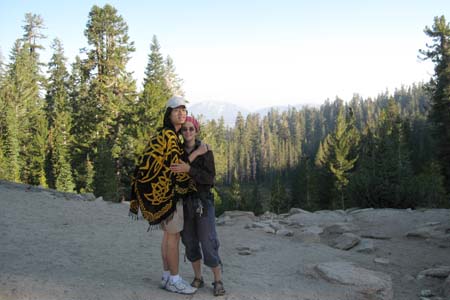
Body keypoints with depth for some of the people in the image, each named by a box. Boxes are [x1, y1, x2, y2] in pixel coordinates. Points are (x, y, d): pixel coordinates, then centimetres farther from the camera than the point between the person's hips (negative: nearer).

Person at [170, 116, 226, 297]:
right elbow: (175, 172, -13)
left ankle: (218, 281, 7)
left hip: (203, 201, -4)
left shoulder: (205, 150, -8)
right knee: (190, 241, 8)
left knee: (208, 242, -6)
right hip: (184, 202, 4)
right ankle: (198, 278, 22)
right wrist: (194, 155, -22)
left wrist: (188, 169, -30)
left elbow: (209, 178, -17)